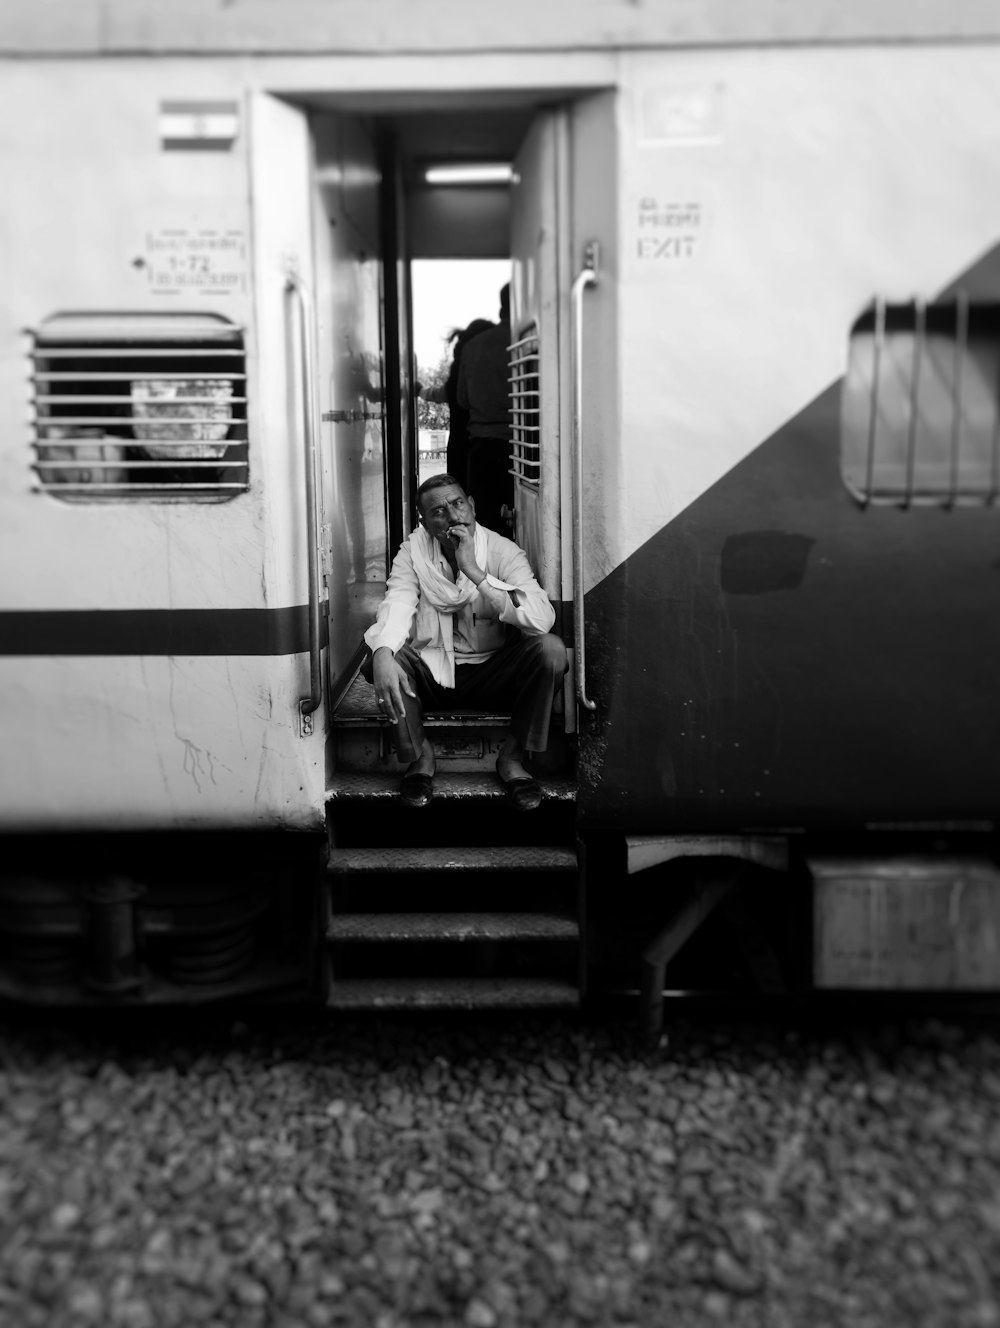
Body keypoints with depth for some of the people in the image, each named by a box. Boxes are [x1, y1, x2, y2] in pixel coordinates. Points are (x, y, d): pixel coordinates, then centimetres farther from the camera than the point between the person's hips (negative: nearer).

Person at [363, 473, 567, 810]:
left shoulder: (505, 552, -12)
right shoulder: (413, 551, -4)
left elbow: (543, 619, -28)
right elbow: (396, 605, -20)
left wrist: (475, 572, -33)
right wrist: (383, 654, -43)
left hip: (492, 674, -1)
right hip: (431, 672, 1)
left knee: (551, 649, -27)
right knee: (381, 655, -27)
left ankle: (512, 756, -9)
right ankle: (418, 755, -5)